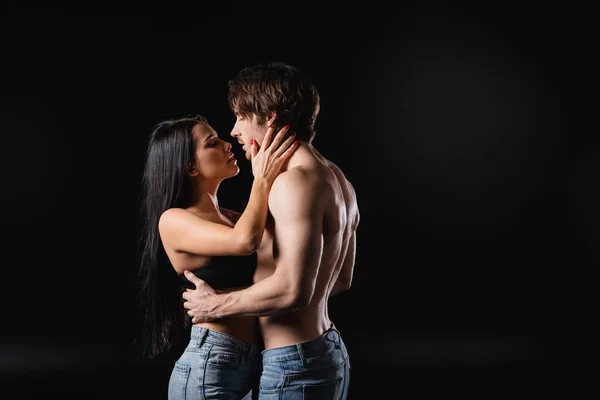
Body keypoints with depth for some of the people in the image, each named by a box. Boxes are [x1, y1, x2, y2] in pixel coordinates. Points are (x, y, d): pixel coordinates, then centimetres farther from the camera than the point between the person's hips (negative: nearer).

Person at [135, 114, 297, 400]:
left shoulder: (231, 218, 12)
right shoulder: (173, 221, -11)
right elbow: (245, 241, -27)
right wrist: (262, 179, -12)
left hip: (248, 363, 8)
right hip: (207, 368, -8)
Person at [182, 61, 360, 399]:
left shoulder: (295, 181, -19)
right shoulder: (336, 179, 10)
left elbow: (294, 289, -27)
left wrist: (217, 305, -12)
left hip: (295, 365, -9)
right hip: (331, 353, 9)